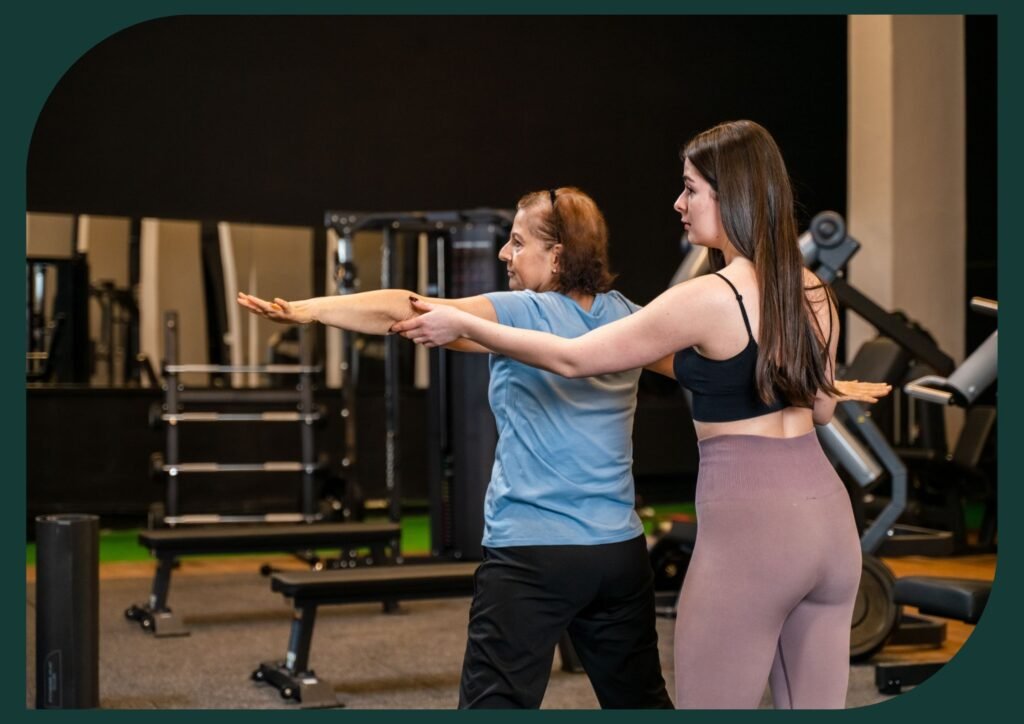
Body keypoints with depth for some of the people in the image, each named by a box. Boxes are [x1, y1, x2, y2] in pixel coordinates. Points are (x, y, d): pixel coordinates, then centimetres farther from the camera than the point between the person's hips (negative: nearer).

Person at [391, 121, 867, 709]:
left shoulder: (707, 298, -14)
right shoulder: (812, 290, 6)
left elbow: (572, 359, -8)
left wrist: (461, 324, 2)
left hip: (748, 523, -7)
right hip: (826, 513, 8)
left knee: (710, 701, 6)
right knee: (817, 705, 15)